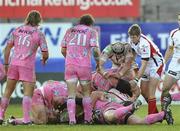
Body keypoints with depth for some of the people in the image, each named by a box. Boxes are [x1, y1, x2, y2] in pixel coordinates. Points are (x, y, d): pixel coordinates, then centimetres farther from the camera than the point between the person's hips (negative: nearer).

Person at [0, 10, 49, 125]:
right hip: (27, 65, -4)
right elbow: (45, 54, -1)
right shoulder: (39, 34, 0)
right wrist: (44, 60, 21)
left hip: (14, 64, 4)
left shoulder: (17, 30, 9)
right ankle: (26, 119, -12)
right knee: (28, 92, -2)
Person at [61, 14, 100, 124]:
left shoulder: (70, 31, 16)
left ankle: (72, 119, -8)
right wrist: (98, 61, 9)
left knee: (71, 94, 1)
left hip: (70, 65, 2)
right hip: (84, 65, -2)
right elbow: (95, 49, -7)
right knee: (87, 93, 12)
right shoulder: (92, 31, 6)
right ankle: (88, 118, 13)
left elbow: (63, 50, 14)